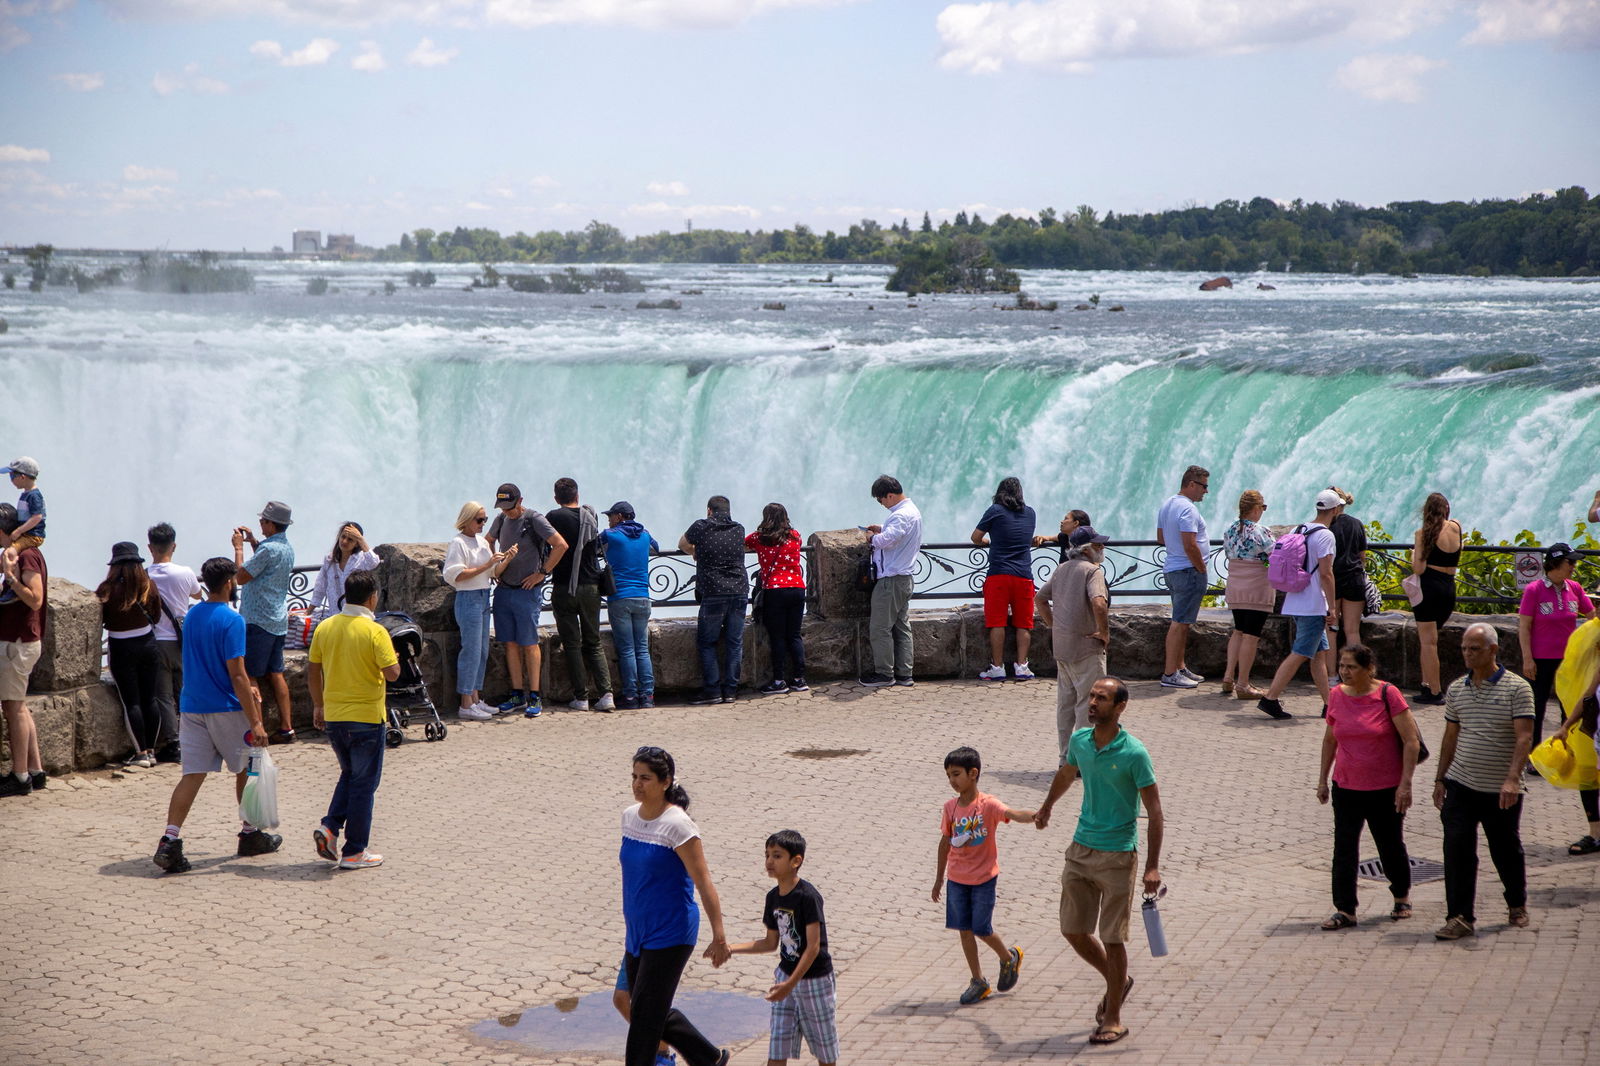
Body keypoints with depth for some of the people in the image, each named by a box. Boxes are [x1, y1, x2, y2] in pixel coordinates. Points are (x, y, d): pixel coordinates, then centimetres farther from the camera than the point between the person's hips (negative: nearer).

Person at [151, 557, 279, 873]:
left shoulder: (192, 616, 9)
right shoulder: (232, 620, -15)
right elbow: (237, 674, -19)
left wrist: (244, 690, 30)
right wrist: (255, 722, -18)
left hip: (191, 706, 6)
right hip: (225, 709, -6)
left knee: (192, 774, 2)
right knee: (246, 769, 14)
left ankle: (170, 840, -12)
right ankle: (249, 834, 26)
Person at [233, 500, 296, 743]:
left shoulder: (268, 549, -18)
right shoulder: (286, 548, 12)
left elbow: (241, 576, -16)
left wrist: (238, 547, -5)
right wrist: (253, 541, 23)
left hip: (258, 621, -9)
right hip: (278, 620, 9)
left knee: (250, 677, -5)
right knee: (275, 673, 11)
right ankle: (286, 727, 10)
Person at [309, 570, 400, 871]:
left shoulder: (324, 628, 2)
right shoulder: (375, 631, -14)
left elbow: (312, 672, 7)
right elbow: (392, 673, -18)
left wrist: (318, 705, 19)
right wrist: (393, 657, 4)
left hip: (333, 717, 5)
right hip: (366, 717, -5)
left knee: (349, 775, 22)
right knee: (363, 783, 5)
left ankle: (330, 827, 3)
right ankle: (354, 852, 8)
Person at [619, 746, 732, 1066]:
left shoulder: (677, 824, -17)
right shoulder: (630, 816, 5)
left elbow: (703, 882, -18)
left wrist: (719, 937, -19)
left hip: (670, 934, -8)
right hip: (638, 932, 8)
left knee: (645, 1015, -5)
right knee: (657, 1013, 15)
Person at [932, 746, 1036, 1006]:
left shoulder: (988, 804, -14)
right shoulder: (950, 807, 0)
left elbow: (1012, 814, -32)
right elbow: (945, 842, 10)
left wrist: (1035, 815, -54)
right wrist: (939, 877, 14)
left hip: (984, 877, -5)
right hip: (957, 878, 5)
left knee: (981, 930, -2)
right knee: (965, 930, 6)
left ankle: (1009, 958, 27)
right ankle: (978, 982, 18)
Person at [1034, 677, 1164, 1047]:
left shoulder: (1134, 753, -16)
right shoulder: (1079, 741, 1)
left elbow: (1155, 813, -13)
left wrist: (1152, 866, -19)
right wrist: (1046, 807, 41)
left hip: (1118, 855, -6)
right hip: (1080, 849, 6)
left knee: (1112, 939, -1)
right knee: (1073, 931, 9)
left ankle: (1113, 1018, 13)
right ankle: (1117, 982, 34)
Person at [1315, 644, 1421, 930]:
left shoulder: (1388, 695, -13)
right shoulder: (1336, 695, -1)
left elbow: (1412, 741, -11)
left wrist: (1405, 783, -15)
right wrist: (1322, 779, 14)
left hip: (1386, 789, -3)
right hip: (1346, 787, 3)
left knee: (1391, 847, 11)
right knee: (1344, 850, -2)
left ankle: (1402, 895, 35)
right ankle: (1345, 910, 3)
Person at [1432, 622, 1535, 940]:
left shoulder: (1517, 688, -8)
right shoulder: (1456, 689, 7)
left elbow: (1524, 737, -15)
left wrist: (1512, 778, -26)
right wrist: (1440, 779, 13)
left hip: (1501, 791, -3)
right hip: (1461, 785, 3)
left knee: (1506, 851, 11)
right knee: (1457, 849, -7)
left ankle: (1517, 905, 35)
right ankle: (1460, 917, -4)